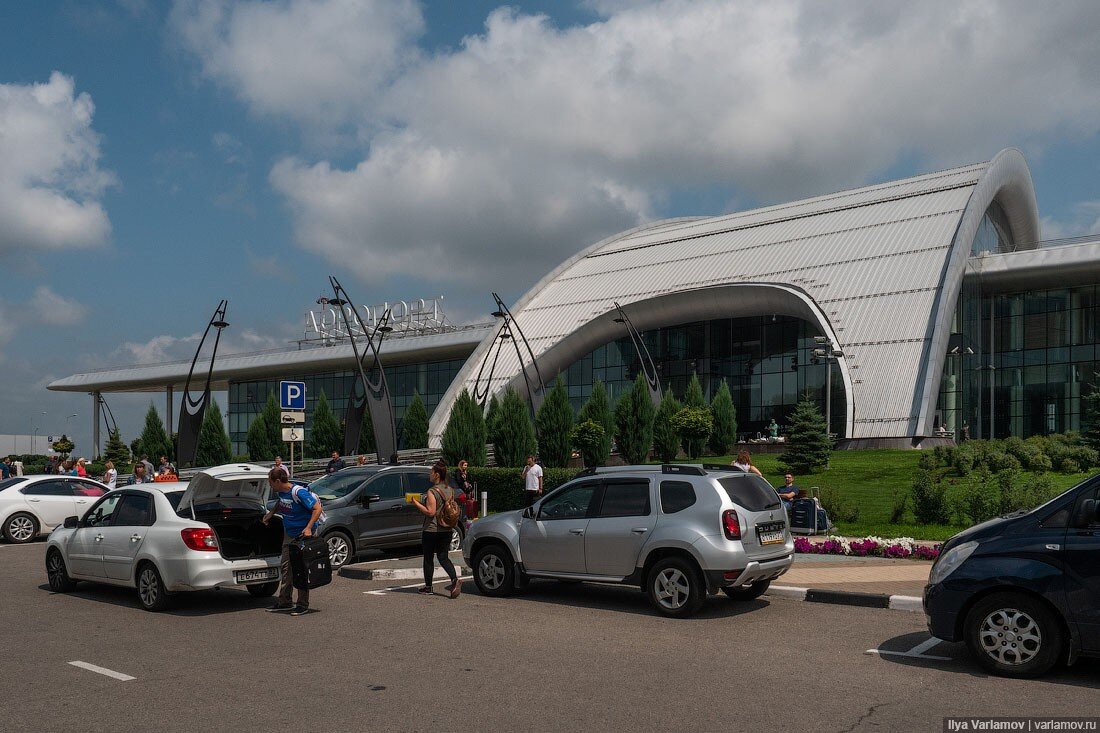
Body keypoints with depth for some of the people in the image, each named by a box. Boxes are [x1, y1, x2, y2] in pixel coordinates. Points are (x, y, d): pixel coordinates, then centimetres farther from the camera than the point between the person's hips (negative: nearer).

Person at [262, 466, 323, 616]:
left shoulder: (299, 492, -25)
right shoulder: (280, 492, 0)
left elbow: (317, 508, -24)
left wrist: (308, 528, -30)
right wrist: (270, 514, 19)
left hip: (303, 534, -8)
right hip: (289, 534, 8)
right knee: (285, 567, 10)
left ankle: (303, 605, 3)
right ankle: (284, 602, 20)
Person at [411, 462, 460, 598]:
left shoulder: (432, 492, -17)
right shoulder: (450, 490, 5)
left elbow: (430, 512, -20)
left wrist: (416, 503, -13)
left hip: (431, 530, -6)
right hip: (447, 530, 6)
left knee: (428, 559, 9)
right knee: (443, 557, 10)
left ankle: (428, 587, 17)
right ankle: (455, 580, -11)